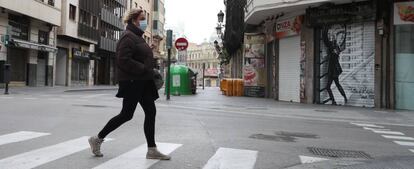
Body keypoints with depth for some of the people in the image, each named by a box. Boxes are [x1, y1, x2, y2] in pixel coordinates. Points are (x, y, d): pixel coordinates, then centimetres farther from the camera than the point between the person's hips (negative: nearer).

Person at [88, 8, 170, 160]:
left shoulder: (137, 37, 20)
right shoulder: (128, 37, -12)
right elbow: (123, 60, -23)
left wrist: (151, 70, 11)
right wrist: (144, 69, -22)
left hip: (142, 82, 10)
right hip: (132, 82, -10)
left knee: (151, 112, 5)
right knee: (127, 114, -2)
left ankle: (152, 150, 11)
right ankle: (97, 139, 17)